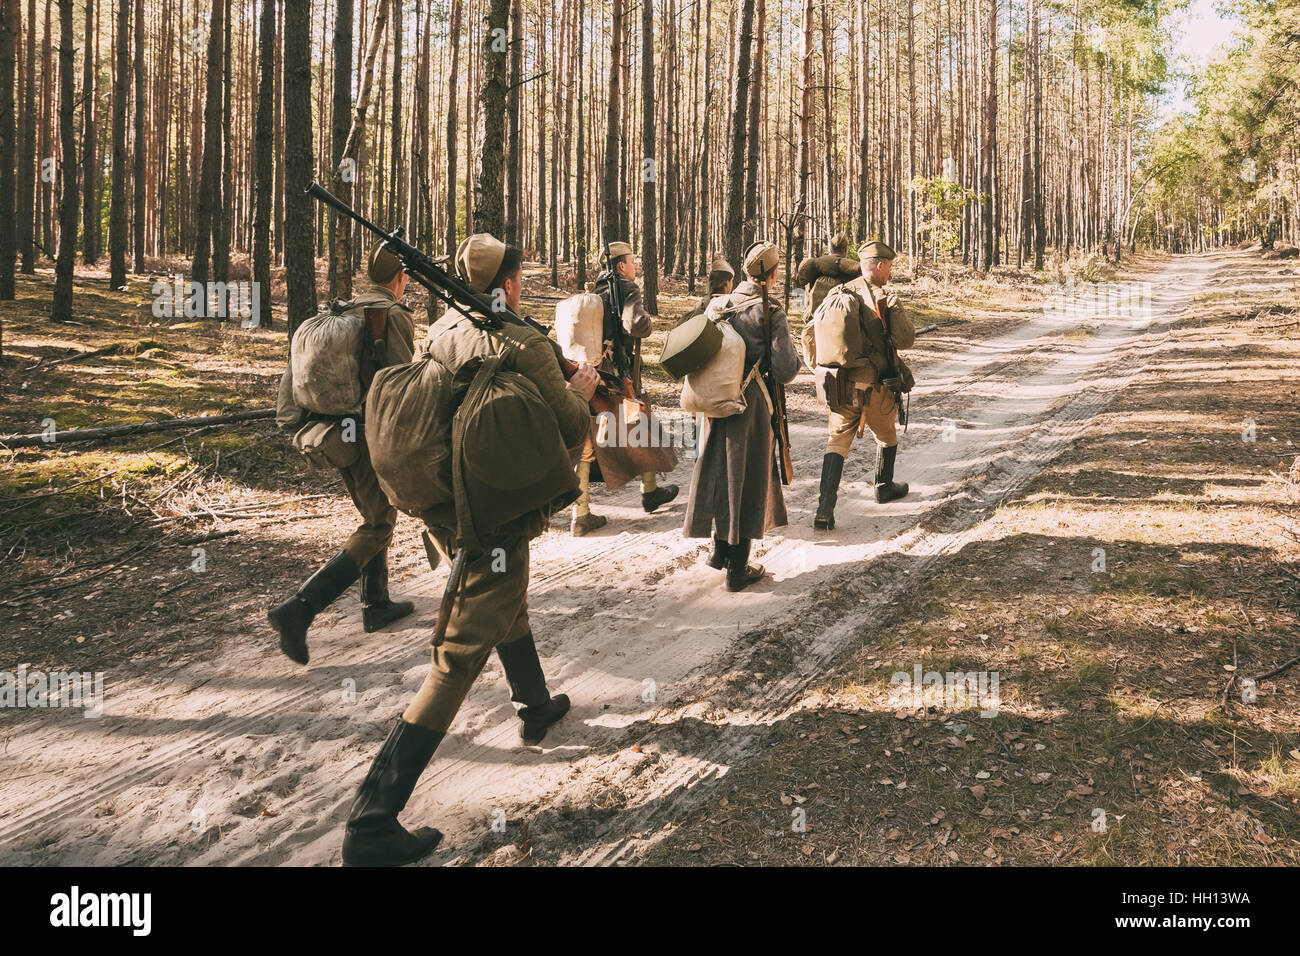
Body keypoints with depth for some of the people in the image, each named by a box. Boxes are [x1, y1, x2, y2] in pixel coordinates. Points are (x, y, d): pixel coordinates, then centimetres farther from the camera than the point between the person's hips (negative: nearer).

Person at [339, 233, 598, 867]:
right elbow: (570, 428, -12)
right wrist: (581, 391, 11)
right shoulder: (523, 345, -17)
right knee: (458, 660, -5)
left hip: (443, 507, 8)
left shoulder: (440, 333, 4)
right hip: (495, 524, -8)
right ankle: (371, 825, -6)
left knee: (508, 608, 32)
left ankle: (535, 708, 56)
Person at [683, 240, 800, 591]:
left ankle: (720, 549, 34)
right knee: (748, 481, 6)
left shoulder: (717, 305, 3)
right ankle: (738, 569, 12)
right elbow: (785, 370, -17)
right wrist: (788, 345, 2)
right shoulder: (770, 313, -14)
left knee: (720, 472, 20)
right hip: (752, 405, -5)